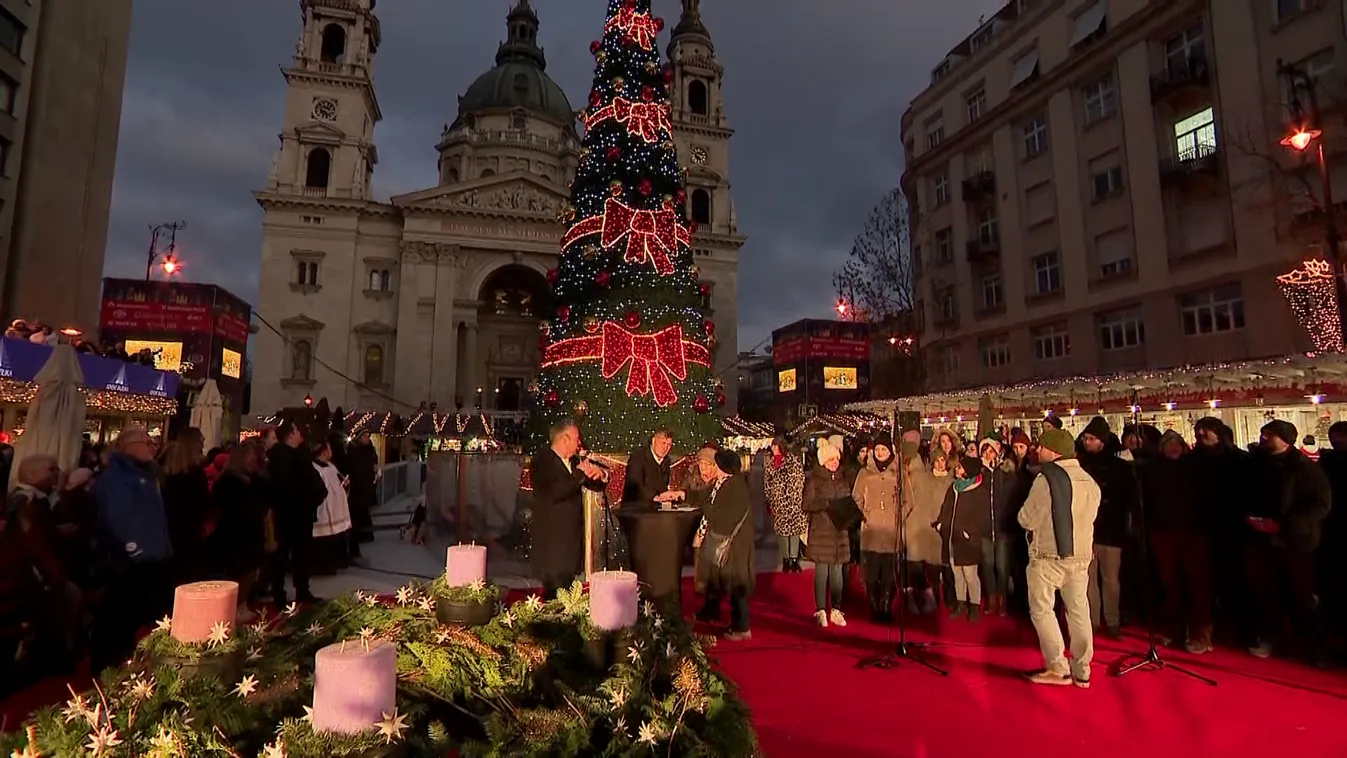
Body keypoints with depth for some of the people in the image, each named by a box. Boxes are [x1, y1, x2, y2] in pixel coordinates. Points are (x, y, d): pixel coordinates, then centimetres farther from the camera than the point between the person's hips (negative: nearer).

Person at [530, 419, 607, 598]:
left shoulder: (573, 460, 11)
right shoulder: (542, 461, -13)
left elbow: (595, 485, 16)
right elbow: (552, 494, -27)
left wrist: (600, 475, -7)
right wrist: (579, 474, -23)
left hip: (572, 535, 7)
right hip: (552, 538, -7)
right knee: (555, 592, -5)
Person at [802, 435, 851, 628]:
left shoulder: (843, 477, 10)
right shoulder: (814, 478, -4)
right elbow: (806, 504, -9)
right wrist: (828, 504, -18)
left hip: (839, 531, 4)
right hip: (820, 531, -4)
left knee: (837, 572, 6)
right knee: (821, 572, -1)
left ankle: (836, 610, 16)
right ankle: (821, 611, 9)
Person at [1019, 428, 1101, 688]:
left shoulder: (1047, 478, -16)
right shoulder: (1090, 481, 5)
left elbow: (1028, 520, -14)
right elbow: (1090, 517, 15)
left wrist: (1033, 516, 7)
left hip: (1048, 555, -6)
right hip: (1081, 555, 7)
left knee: (1042, 610, 5)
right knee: (1079, 611, 13)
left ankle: (1058, 668, 4)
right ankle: (1082, 671, 20)